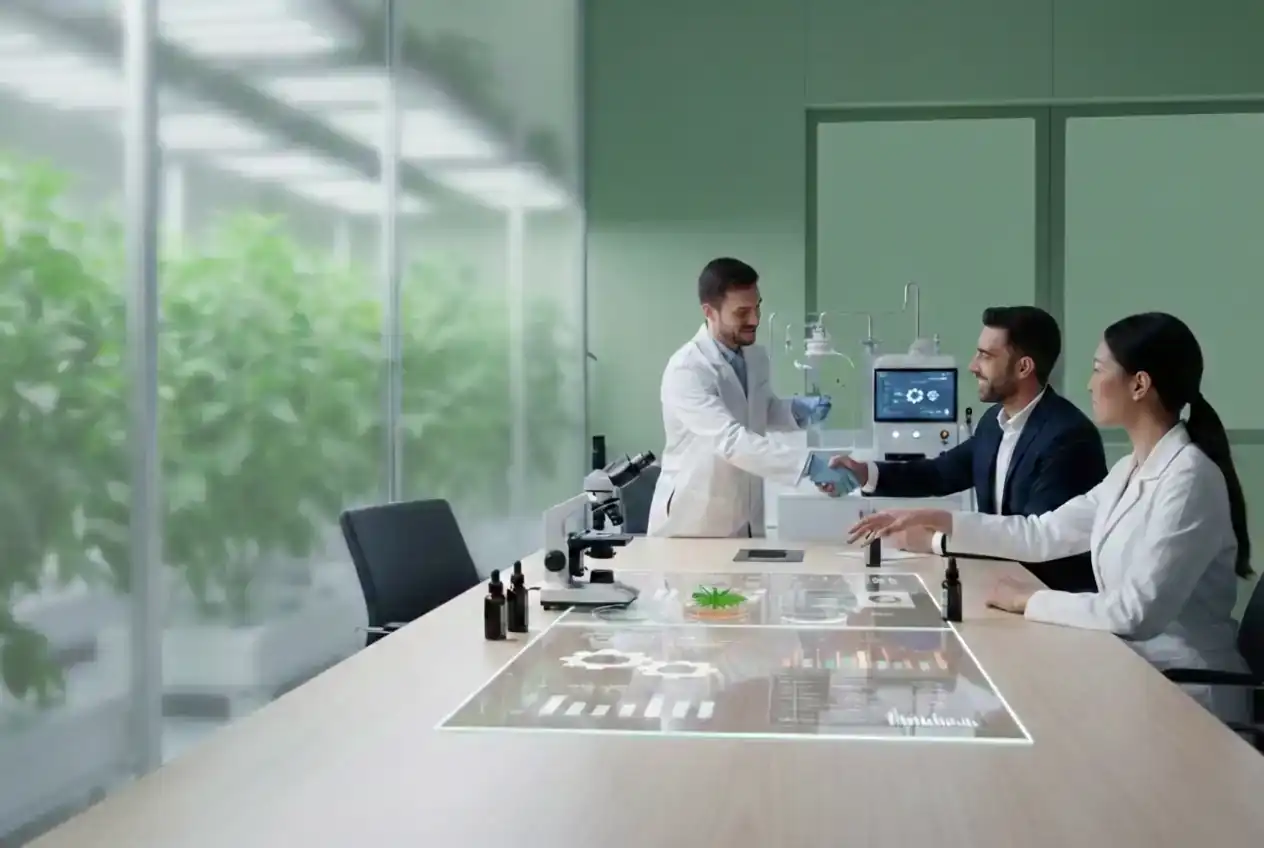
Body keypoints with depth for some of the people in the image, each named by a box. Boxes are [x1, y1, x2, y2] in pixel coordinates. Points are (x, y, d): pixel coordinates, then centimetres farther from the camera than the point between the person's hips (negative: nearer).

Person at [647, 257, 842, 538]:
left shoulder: (756, 357, 2)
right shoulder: (686, 370, -23)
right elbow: (731, 441, -33)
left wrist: (797, 409, -2)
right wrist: (808, 464, -39)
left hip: (745, 520, 7)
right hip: (693, 523, -6)